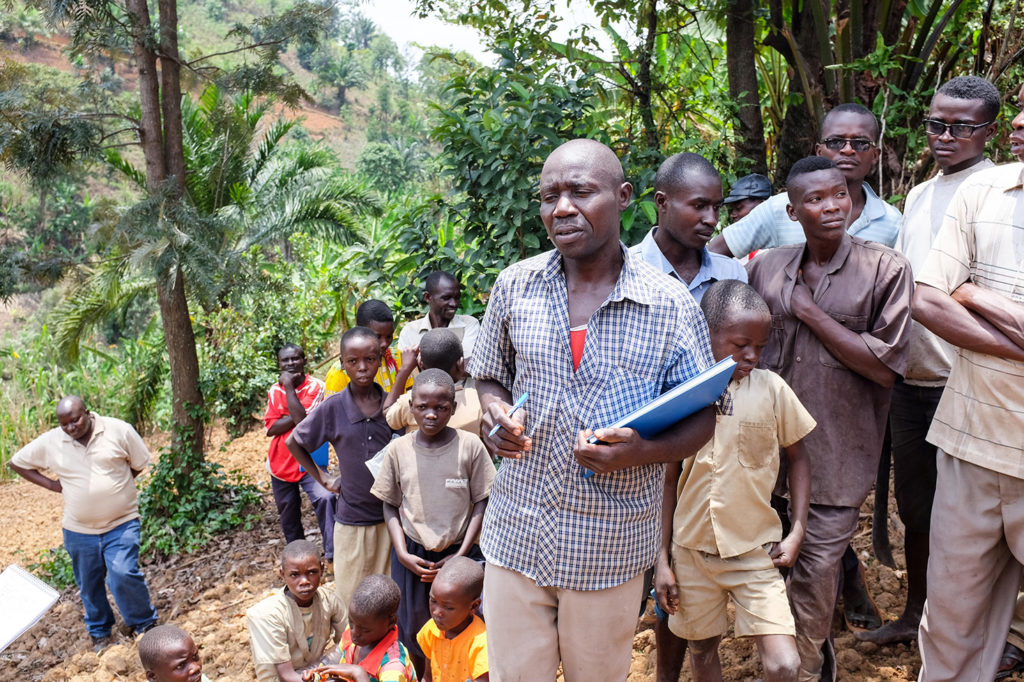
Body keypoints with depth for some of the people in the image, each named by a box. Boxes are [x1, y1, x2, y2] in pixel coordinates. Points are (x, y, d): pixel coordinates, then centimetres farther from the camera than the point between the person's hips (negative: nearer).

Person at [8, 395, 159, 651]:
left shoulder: (119, 430, -11)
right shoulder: (50, 442, -5)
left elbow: (140, 463, 1)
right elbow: (16, 463, 8)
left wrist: (115, 483, -3)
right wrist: (52, 485, 0)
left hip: (121, 524, -3)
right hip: (79, 530, 3)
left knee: (124, 574, -15)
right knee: (89, 583, 15)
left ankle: (145, 624, 10)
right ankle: (99, 632, 37)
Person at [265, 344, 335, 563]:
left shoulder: (315, 387, -11)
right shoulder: (275, 390, 2)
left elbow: (302, 419, -25)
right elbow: (270, 428, -6)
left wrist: (289, 386, -21)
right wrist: (295, 416, -20)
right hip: (280, 463, 5)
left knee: (325, 497, -28)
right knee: (288, 513, 17)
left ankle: (332, 553, -23)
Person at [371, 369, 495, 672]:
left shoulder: (470, 445, -9)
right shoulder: (398, 449, -4)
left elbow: (481, 503, -4)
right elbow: (391, 507, 3)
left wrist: (461, 554, -10)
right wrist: (403, 554, -7)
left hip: (459, 553, -2)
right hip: (412, 554, 2)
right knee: (414, 628, 14)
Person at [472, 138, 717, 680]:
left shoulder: (672, 306, -8)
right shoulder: (515, 285, -2)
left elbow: (702, 417, -1)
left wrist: (643, 452, -20)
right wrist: (495, 412, -10)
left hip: (609, 549, -1)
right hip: (516, 533, 2)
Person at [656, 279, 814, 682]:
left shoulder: (772, 389, -8)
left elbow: (797, 458, 7)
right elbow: (668, 481, 0)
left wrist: (797, 530, -2)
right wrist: (661, 560, 1)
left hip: (756, 551, -1)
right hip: (692, 551, 1)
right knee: (702, 649, 18)